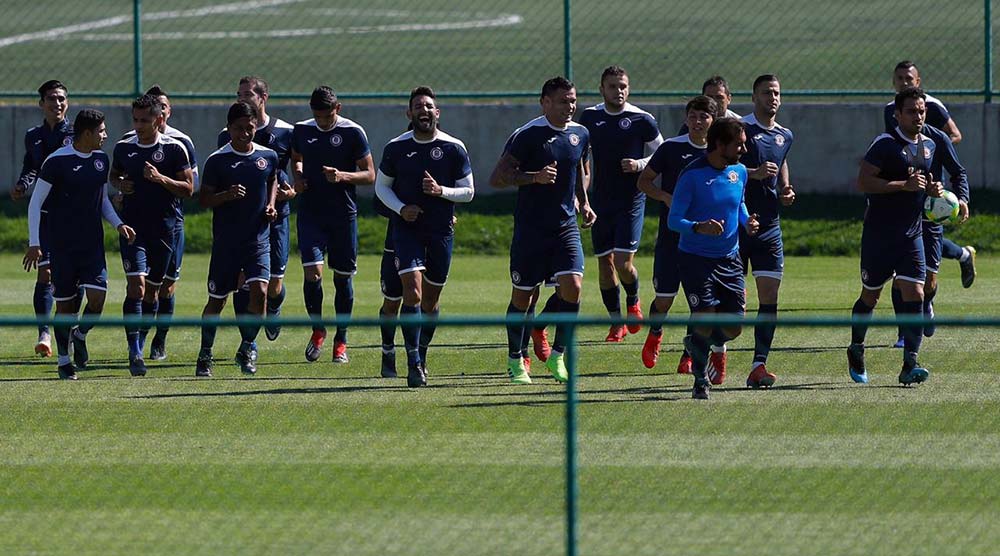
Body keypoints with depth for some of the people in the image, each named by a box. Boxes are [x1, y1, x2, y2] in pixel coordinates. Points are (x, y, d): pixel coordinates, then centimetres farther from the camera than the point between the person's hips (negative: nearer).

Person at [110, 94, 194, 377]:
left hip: (164, 228, 0)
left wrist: (160, 178, -17)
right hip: (132, 226, 0)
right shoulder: (123, 147, 5)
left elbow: (188, 188, -3)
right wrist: (120, 184, -1)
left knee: (152, 290, 9)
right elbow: (114, 175, 22)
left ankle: (139, 345, 26)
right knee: (136, 286, -14)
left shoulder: (174, 149, -3)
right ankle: (134, 352, -18)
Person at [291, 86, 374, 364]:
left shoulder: (353, 132, -5)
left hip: (344, 215, -1)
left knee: (343, 277, 5)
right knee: (312, 271, -14)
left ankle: (341, 341, 18)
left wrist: (343, 176, -20)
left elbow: (370, 175, -3)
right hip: (310, 213, 1)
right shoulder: (302, 130, 4)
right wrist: (297, 178, 2)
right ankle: (317, 329, 8)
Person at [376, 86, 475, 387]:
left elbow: (468, 192, 3)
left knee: (431, 297, 9)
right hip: (407, 227, -1)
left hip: (441, 229, 1)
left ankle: (421, 354, 30)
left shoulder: (454, 148, -2)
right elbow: (381, 186, 9)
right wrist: (400, 208, -9)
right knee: (413, 292, -16)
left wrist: (440, 191, -16)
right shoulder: (396, 148, -1)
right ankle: (413, 362, -14)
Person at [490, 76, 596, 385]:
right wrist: (534, 177, -24)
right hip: (530, 229, -4)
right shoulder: (527, 136, -11)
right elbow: (497, 177, -11)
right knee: (522, 296, 3)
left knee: (572, 286, -14)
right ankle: (515, 361, 21)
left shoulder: (580, 134, 7)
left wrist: (583, 203, 13)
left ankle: (557, 356, 0)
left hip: (566, 227, 4)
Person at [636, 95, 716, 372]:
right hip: (671, 235, -2)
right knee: (664, 299, 1)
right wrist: (666, 197, -14)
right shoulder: (671, 148, -3)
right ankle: (654, 335, 33)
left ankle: (689, 357, 9)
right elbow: (644, 180, 3)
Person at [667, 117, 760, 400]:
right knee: (705, 318, -14)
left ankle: (696, 344, 34)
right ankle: (700, 380, 7)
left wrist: (746, 222, 2)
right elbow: (673, 220, -12)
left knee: (733, 328, 2)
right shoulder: (692, 174, -14)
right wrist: (698, 227, -32)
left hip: (729, 259, 6)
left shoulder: (739, 171, 5)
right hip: (695, 258, -6)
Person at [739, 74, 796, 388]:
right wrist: (754, 173, -25)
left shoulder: (785, 136, 12)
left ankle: (759, 365, -5)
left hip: (769, 226, 5)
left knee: (769, 299, -5)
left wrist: (786, 191, 11)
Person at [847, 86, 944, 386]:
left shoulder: (929, 145, 11)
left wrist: (932, 189, 4)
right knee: (870, 296, 9)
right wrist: (905, 185, -23)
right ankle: (856, 350, 33)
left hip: (912, 235, 5)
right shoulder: (886, 144, -12)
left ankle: (909, 366, -15)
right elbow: (864, 181, -19)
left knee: (915, 294, -10)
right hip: (879, 235, -5)